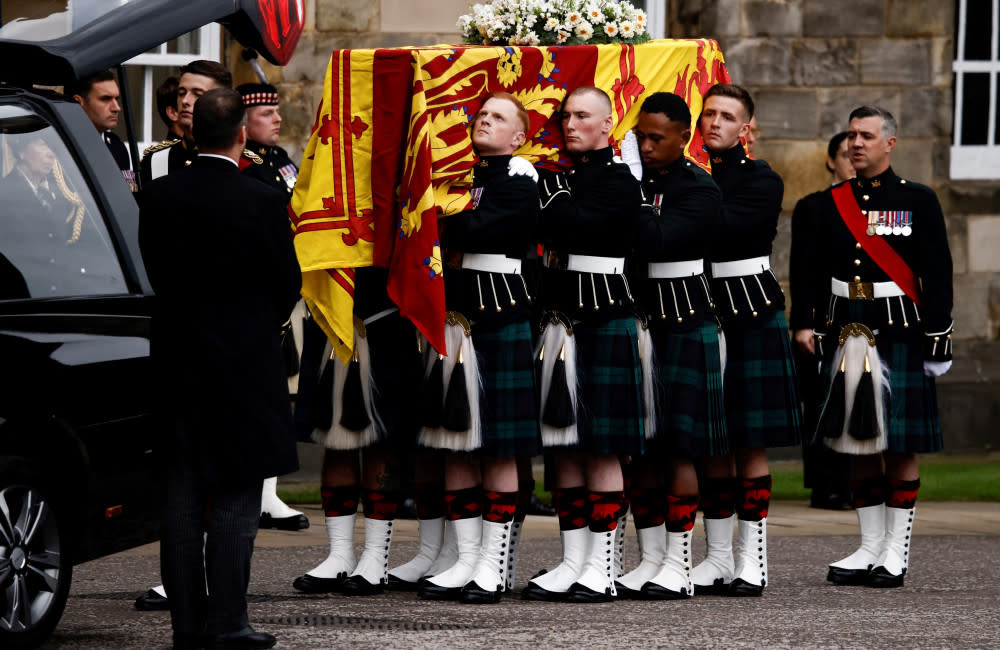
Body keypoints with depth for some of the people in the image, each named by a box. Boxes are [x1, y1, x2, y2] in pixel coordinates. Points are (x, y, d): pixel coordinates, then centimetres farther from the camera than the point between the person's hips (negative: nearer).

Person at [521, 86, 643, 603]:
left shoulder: (620, 182, -6)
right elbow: (549, 232, 11)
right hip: (560, 322, 7)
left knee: (601, 447, -5)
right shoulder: (560, 177, 16)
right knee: (565, 447, 7)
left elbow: (569, 225, -20)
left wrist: (548, 191, -7)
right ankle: (572, 562, 11)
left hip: (605, 323, -7)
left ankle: (603, 566, -1)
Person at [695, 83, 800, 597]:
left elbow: (723, 226, -18)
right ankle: (717, 557, 13)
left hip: (751, 317, -4)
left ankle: (751, 559, 2)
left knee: (750, 442, -2)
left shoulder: (763, 182, -1)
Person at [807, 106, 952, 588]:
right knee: (859, 445, 6)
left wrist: (938, 339, -7)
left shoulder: (918, 201, 0)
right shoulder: (833, 203, 11)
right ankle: (869, 548, 13)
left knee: (901, 447, -1)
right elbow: (819, 275, 14)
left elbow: (938, 275, -2)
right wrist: (821, 339, 10)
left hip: (899, 334, -4)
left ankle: (896, 550, 5)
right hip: (848, 334, 4)